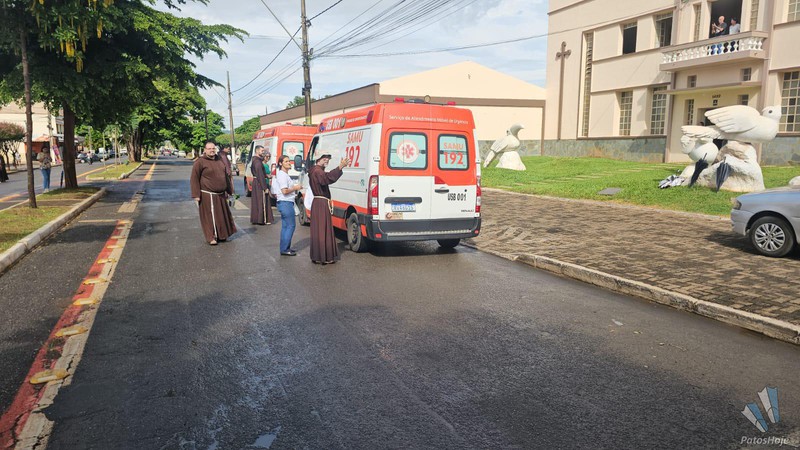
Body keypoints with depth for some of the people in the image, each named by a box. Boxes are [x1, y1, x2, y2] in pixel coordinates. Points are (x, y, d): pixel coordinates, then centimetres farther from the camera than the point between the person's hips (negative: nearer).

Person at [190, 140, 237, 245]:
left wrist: (229, 191, 21)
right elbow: (194, 179, -10)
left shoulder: (219, 160, 12)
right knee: (209, 216, -2)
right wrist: (196, 195, -15)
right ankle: (211, 237, 5)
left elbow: (225, 176, 21)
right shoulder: (200, 162, -8)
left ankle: (222, 235, 26)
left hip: (220, 195, 7)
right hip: (207, 196, -7)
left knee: (222, 215, 13)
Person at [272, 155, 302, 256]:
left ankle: (285, 247, 20)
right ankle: (284, 249, -4)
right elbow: (284, 191, -22)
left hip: (285, 203, 11)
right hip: (286, 203, -11)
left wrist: (295, 188, 13)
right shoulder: (282, 175, -15)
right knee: (291, 225, -7)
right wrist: (295, 188, -11)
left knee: (285, 226, 14)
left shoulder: (285, 174, 17)